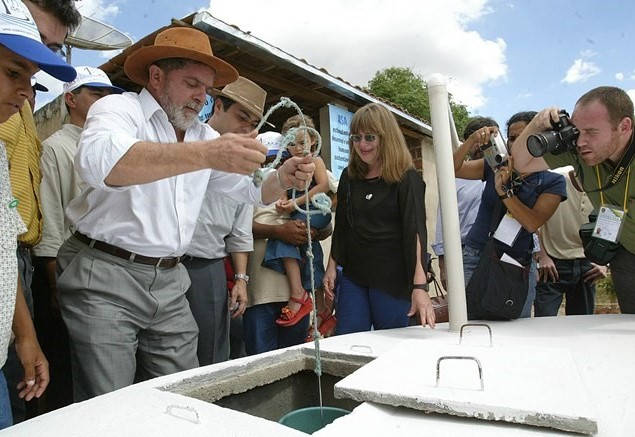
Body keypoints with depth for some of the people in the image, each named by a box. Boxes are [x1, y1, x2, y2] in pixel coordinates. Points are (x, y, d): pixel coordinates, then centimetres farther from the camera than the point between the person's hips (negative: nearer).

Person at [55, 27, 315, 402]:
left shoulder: (204, 135, 13)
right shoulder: (119, 108, -6)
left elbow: (251, 190, 19)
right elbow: (98, 161, -30)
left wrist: (284, 178, -4)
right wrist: (206, 155, -40)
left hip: (170, 283, 6)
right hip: (105, 276, -5)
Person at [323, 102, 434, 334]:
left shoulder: (406, 178, -7)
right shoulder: (349, 177, 8)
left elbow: (415, 231, -18)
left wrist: (420, 286, -26)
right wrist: (332, 266, 9)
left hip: (392, 280, -4)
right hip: (353, 275, 5)